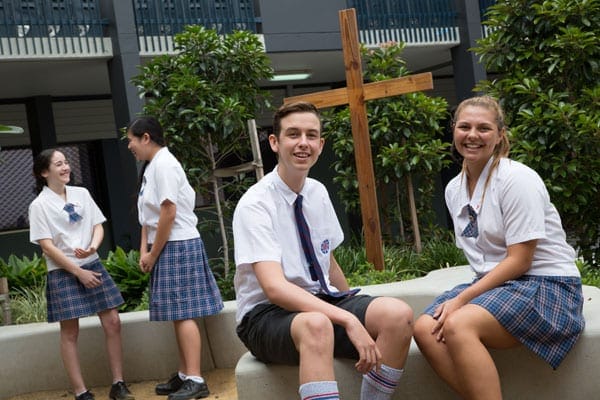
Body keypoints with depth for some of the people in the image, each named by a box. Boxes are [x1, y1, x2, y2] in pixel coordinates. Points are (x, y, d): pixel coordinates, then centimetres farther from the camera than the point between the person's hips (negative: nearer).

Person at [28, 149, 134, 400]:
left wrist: (93, 247, -13)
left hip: (92, 266, 5)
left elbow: (98, 226, 10)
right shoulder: (39, 205, -7)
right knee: (70, 333, 1)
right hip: (63, 273, -5)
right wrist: (79, 272, -12)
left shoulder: (81, 194, 8)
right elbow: (47, 247, -11)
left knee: (113, 322, 1)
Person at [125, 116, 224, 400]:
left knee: (183, 313, -8)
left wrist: (153, 255, -12)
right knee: (177, 314, 12)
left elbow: (168, 213, -18)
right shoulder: (151, 167, 15)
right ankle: (185, 375, 20)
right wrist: (144, 252, 4)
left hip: (177, 246, -9)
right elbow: (148, 216, 13)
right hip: (165, 248, 9)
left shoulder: (164, 164, -13)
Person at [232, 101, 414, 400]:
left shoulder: (318, 193, 7)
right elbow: (274, 287, -26)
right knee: (315, 324, -41)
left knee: (398, 314, -21)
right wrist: (348, 320, -34)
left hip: (320, 300, 7)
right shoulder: (255, 204, -15)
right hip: (268, 314, -6)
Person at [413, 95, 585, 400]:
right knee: (425, 329, -17)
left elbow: (519, 260, -17)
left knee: (458, 325, -30)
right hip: (494, 281, 7)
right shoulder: (454, 189, 9)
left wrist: (462, 299, -19)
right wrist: (461, 297, -2)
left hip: (546, 284, -7)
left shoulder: (517, 179, -13)